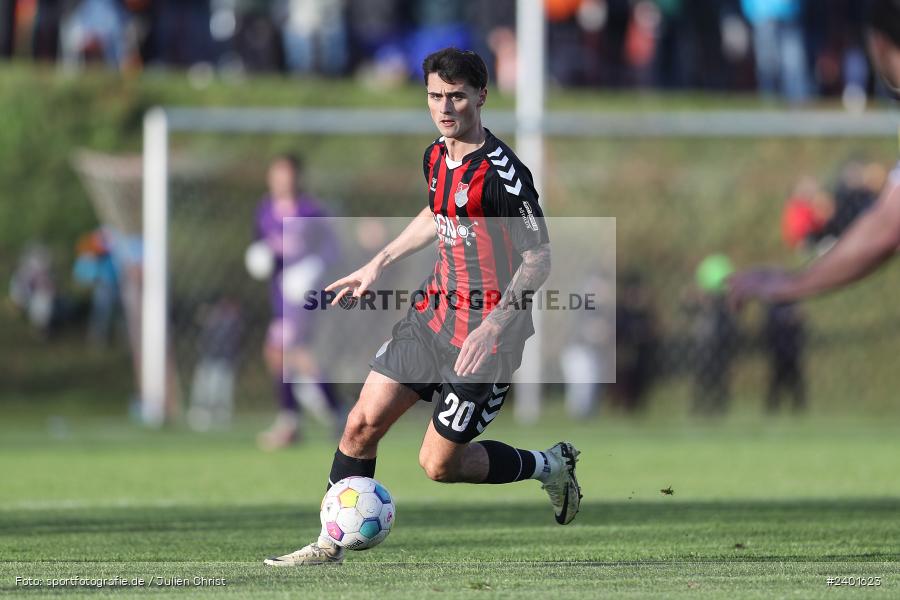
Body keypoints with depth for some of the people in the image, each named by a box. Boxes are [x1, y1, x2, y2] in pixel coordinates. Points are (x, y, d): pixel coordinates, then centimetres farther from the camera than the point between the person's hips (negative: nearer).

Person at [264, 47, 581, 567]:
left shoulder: (501, 171, -20)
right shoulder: (437, 157, 5)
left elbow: (539, 260, -18)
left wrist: (493, 326, -27)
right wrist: (378, 265, 28)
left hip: (486, 333, -7)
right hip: (435, 312, 7)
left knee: (439, 464, -2)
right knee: (362, 425, 1)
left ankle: (550, 466, 20)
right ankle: (330, 543, 13)